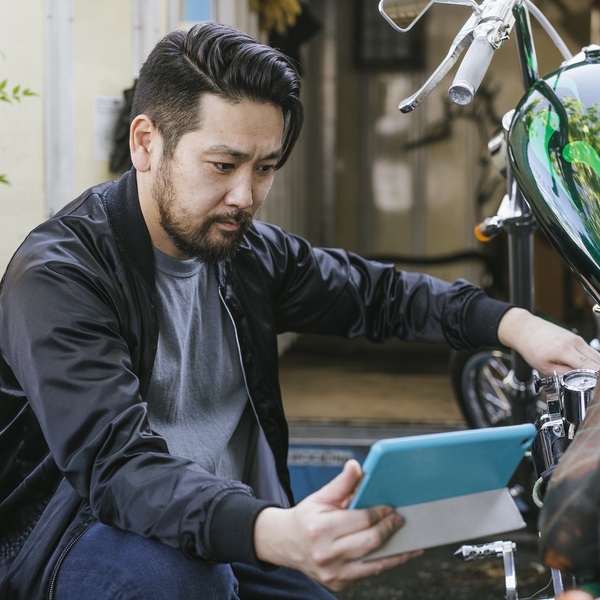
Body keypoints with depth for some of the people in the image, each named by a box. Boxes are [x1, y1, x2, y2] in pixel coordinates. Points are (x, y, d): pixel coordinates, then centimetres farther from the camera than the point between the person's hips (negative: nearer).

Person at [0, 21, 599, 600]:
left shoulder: (253, 252, 4)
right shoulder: (60, 274, -19)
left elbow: (375, 292, 20)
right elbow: (115, 461, -33)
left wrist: (513, 324, 1)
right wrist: (274, 533, -51)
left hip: (232, 532, 6)